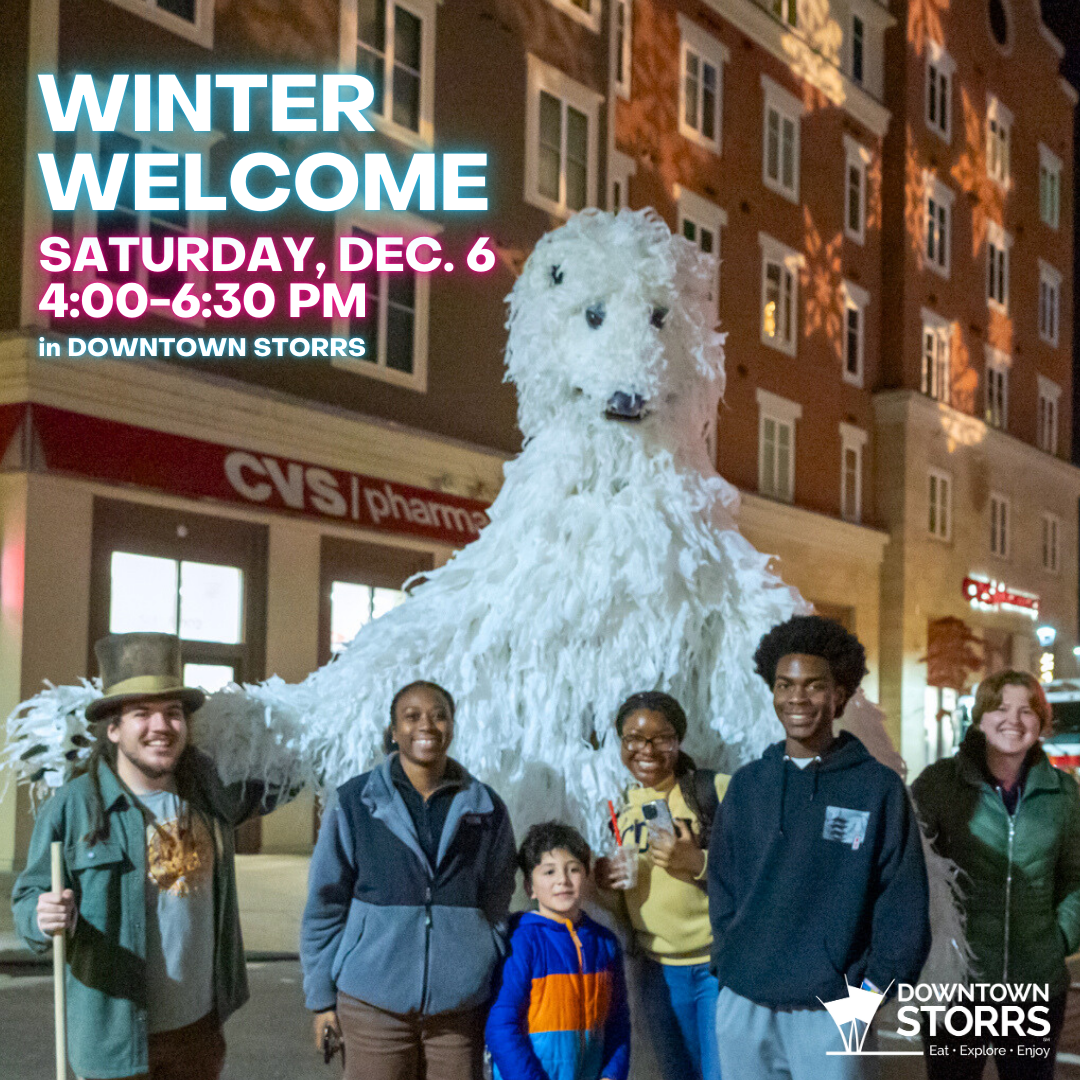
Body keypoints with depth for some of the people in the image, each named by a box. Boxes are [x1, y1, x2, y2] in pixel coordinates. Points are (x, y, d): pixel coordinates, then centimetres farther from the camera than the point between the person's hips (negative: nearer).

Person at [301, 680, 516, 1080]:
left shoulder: (486, 809, 6)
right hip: (373, 1004, -1)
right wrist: (322, 998, 2)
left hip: (461, 1007, 2)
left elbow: (497, 911, 11)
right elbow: (324, 906, 3)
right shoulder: (354, 803, 0)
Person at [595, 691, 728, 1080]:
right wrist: (604, 881, -1)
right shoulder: (621, 807, 9)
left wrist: (698, 862, -24)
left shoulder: (715, 790, -8)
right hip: (657, 972, 6)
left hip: (719, 965, -6)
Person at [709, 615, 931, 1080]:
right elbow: (722, 887, 11)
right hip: (743, 1007, 3)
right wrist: (729, 966, 1)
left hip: (832, 1012, -3)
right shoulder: (747, 784, 7)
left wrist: (874, 985, -7)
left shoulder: (878, 787, -2)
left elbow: (904, 903, -3)